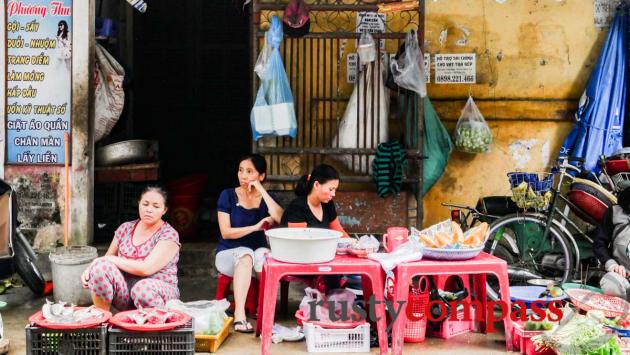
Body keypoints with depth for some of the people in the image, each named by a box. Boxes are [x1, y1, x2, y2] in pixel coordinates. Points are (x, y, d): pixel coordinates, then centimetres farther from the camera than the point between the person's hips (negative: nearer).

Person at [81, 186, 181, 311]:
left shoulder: (169, 235, -7)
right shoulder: (125, 228, 10)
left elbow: (146, 269, -18)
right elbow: (107, 257, 17)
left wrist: (111, 259, -12)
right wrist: (90, 268, -6)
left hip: (159, 291, -4)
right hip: (124, 293, 5)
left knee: (144, 288, -39)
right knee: (101, 266, -23)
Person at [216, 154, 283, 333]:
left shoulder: (266, 198, 6)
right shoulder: (228, 195, 1)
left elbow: (280, 218, -16)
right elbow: (225, 232, -7)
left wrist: (261, 190, -13)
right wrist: (255, 227, -16)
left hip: (258, 252, 2)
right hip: (229, 253, -2)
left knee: (265, 257, -35)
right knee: (245, 254, -37)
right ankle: (239, 316, -46)